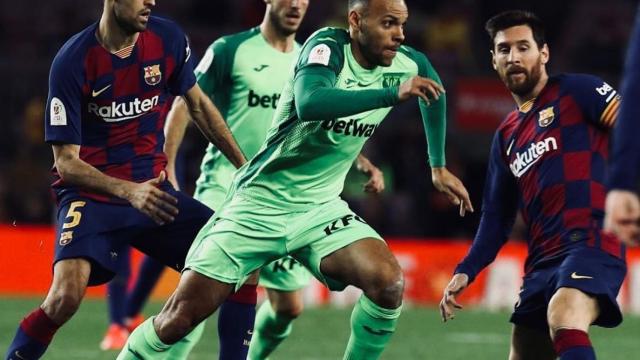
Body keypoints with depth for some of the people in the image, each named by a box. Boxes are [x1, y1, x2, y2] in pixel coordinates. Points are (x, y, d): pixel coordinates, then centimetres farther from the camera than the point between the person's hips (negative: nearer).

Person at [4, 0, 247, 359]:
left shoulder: (168, 39, -4)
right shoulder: (71, 62, -17)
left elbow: (198, 105, 15)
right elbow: (66, 162, -16)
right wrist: (129, 191, -30)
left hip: (153, 190, 5)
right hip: (90, 193, -5)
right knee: (66, 297, -27)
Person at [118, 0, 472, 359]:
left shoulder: (406, 65, -1)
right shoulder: (329, 46, -18)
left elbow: (433, 91, 25)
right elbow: (309, 103, -40)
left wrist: (439, 167, 27)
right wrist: (394, 93, -46)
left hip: (320, 208, 5)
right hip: (259, 204, -5)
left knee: (389, 283, -21)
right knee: (179, 318, -8)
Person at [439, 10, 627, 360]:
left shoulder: (575, 91, 3)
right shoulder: (506, 136, 23)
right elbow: (496, 219, 25)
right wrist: (465, 272, 13)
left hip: (592, 243, -8)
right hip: (541, 261, 8)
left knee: (563, 318, -35)